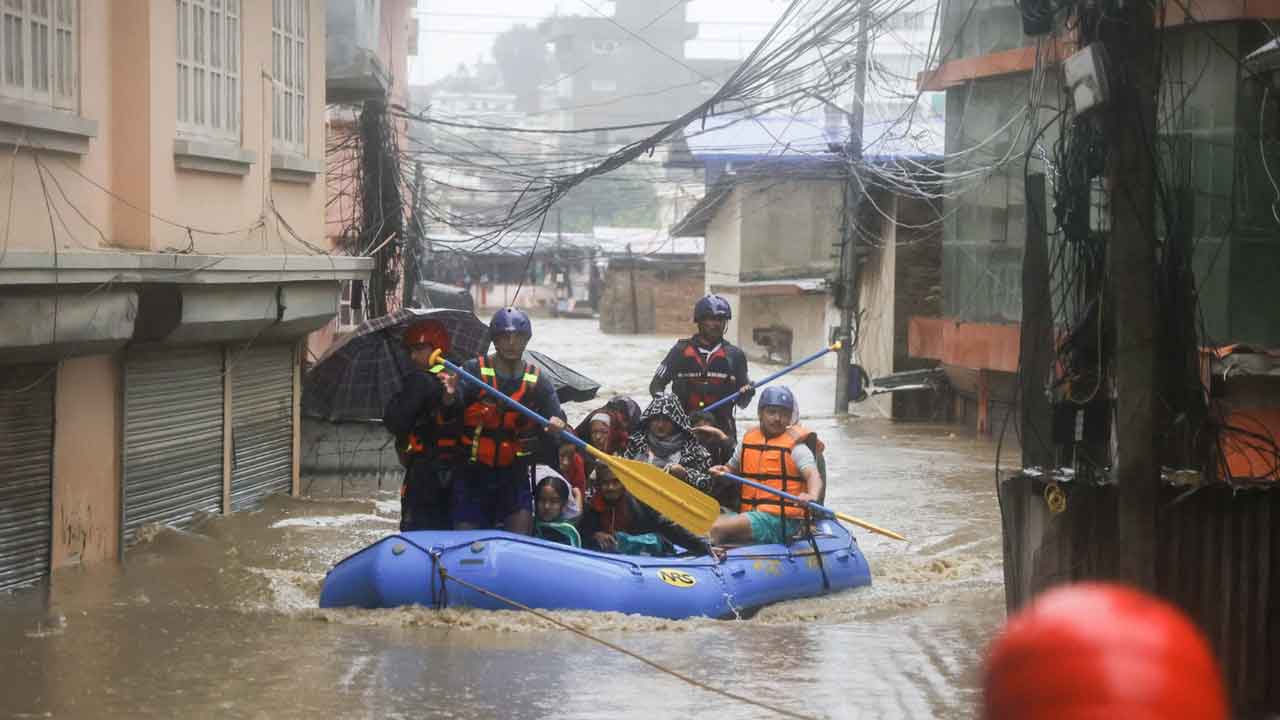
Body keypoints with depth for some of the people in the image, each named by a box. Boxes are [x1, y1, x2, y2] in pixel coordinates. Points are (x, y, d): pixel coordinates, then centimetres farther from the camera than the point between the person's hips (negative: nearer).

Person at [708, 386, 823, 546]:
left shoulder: (795, 445, -4)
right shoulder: (748, 439, 14)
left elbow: (813, 475, -16)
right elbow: (733, 468, 27)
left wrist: (812, 496, -39)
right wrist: (723, 471, 3)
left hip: (782, 520, -6)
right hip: (750, 514, 6)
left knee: (719, 529, -22)